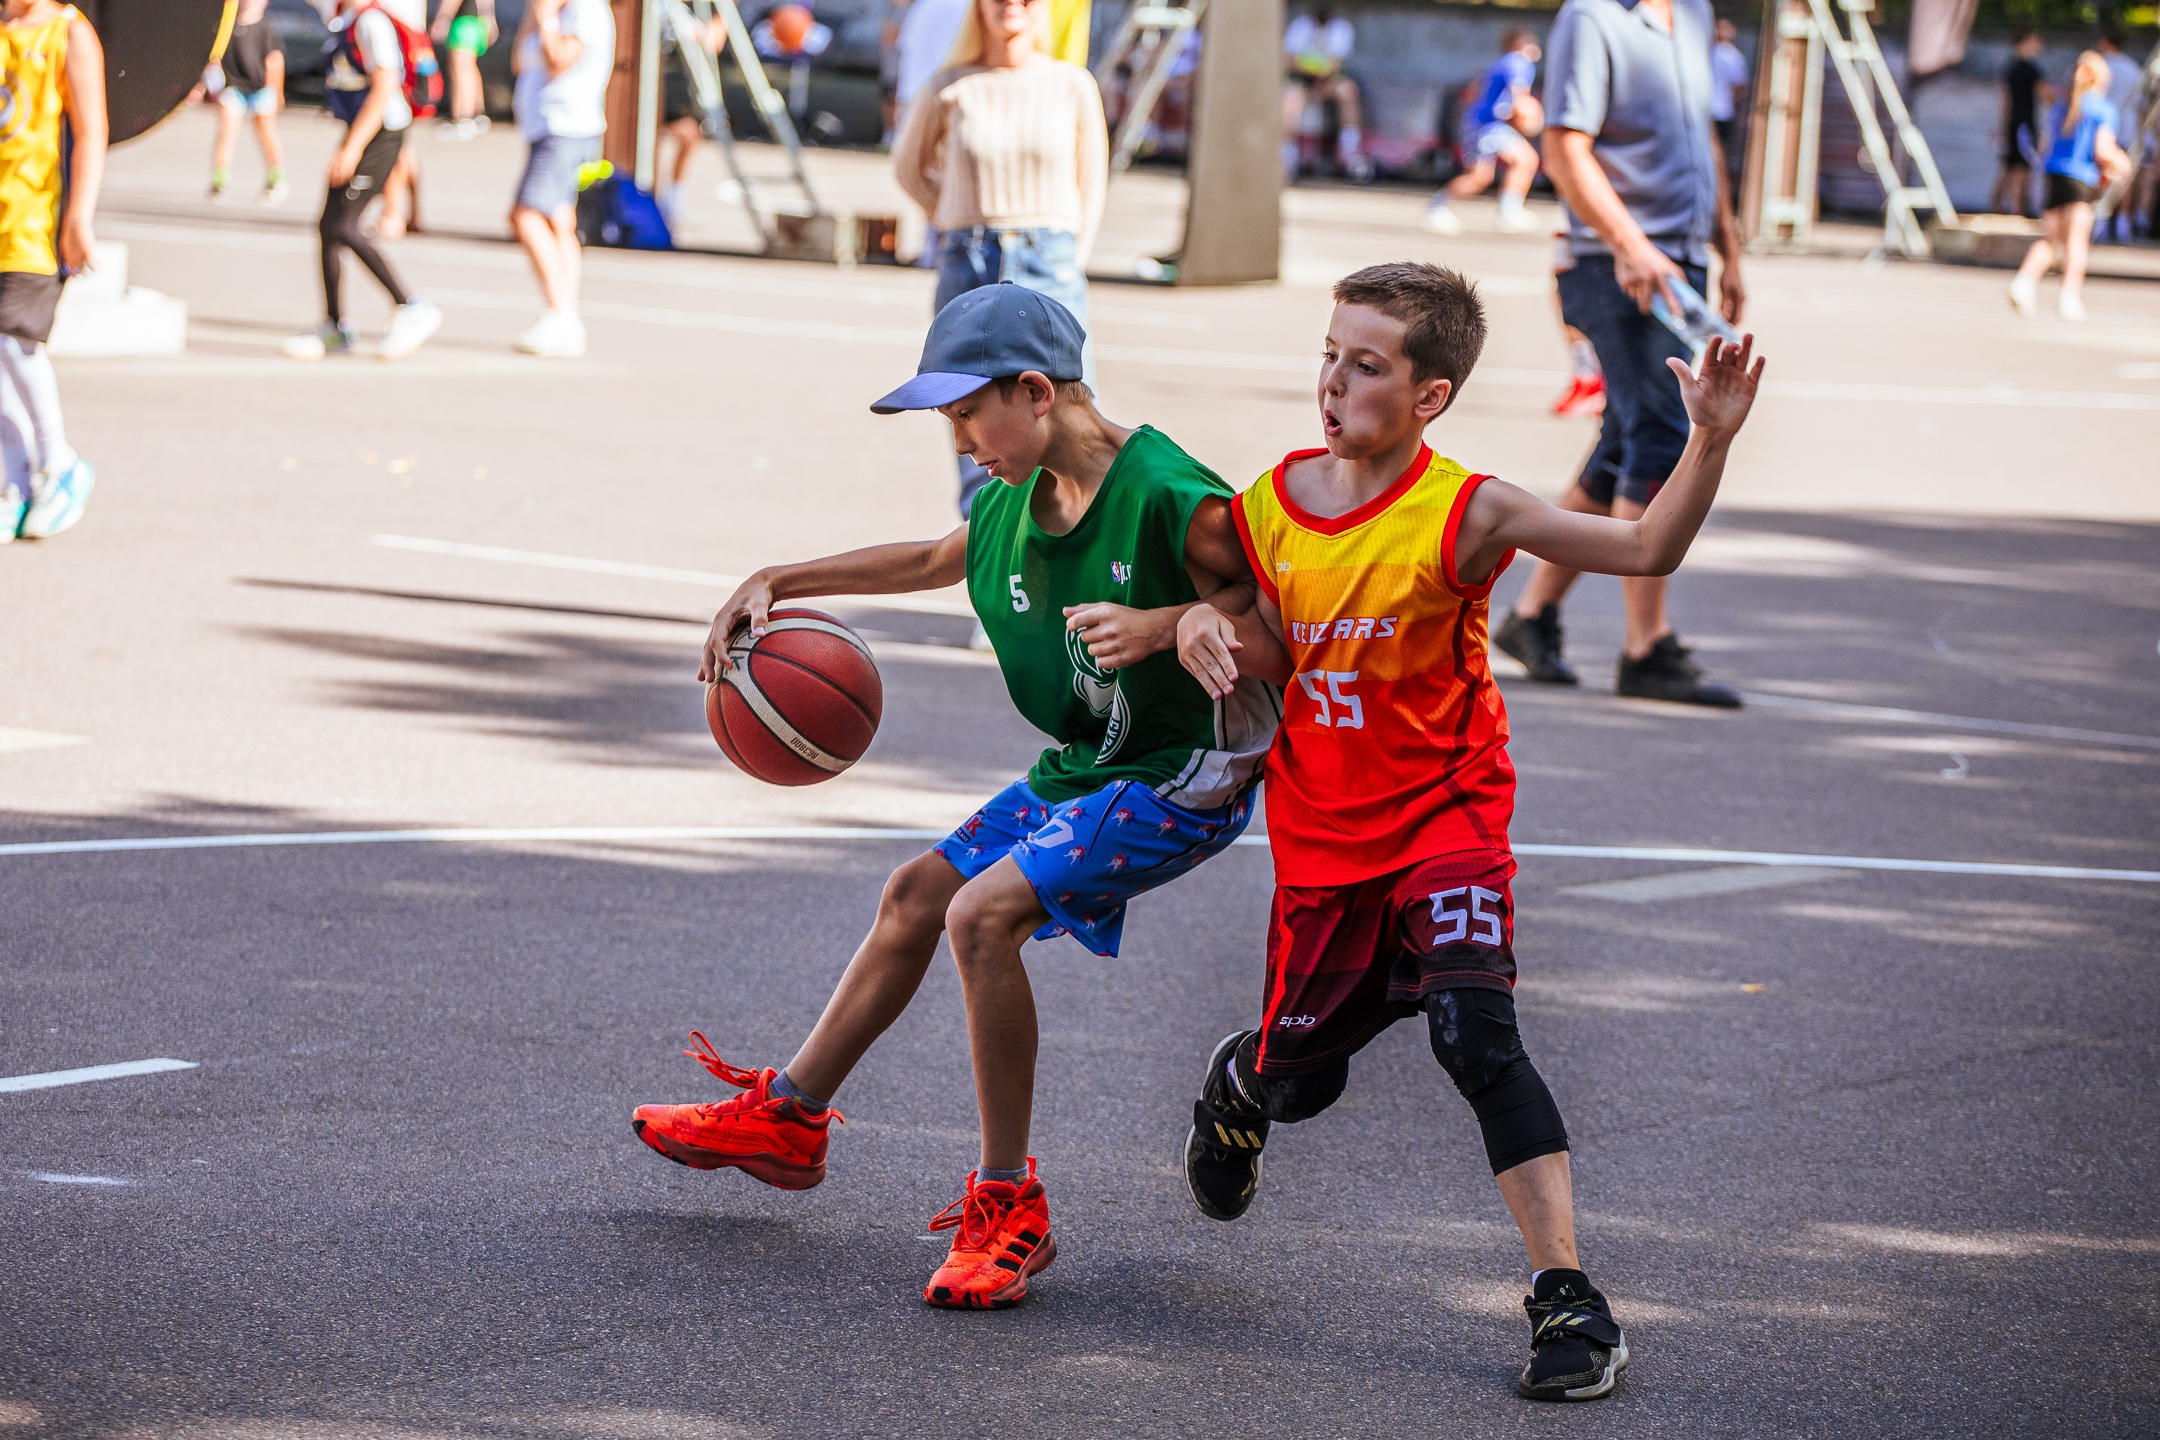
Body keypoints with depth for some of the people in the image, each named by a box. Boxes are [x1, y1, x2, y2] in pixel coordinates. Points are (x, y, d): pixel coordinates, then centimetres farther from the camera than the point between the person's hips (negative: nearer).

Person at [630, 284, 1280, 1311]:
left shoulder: (1168, 497, -25)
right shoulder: (1014, 501, 1)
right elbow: (931, 562, 22)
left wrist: (1165, 625, -37)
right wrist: (777, 584, 17)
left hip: (1178, 781, -9)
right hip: (1083, 769, 9)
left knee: (984, 911, -24)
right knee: (916, 895, 19)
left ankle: (1008, 1207, -15)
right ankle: (786, 1118, 38)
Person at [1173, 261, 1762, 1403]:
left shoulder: (1464, 515, -17)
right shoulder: (1270, 507, -4)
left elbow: (1646, 549, -23)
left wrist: (1710, 441, -38)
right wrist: (1212, 626, -12)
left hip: (1443, 818, -4)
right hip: (1319, 835, 4)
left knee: (1474, 1031, -25)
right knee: (1298, 1075, 15)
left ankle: (1568, 1298, -22)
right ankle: (1238, 1081, 55)